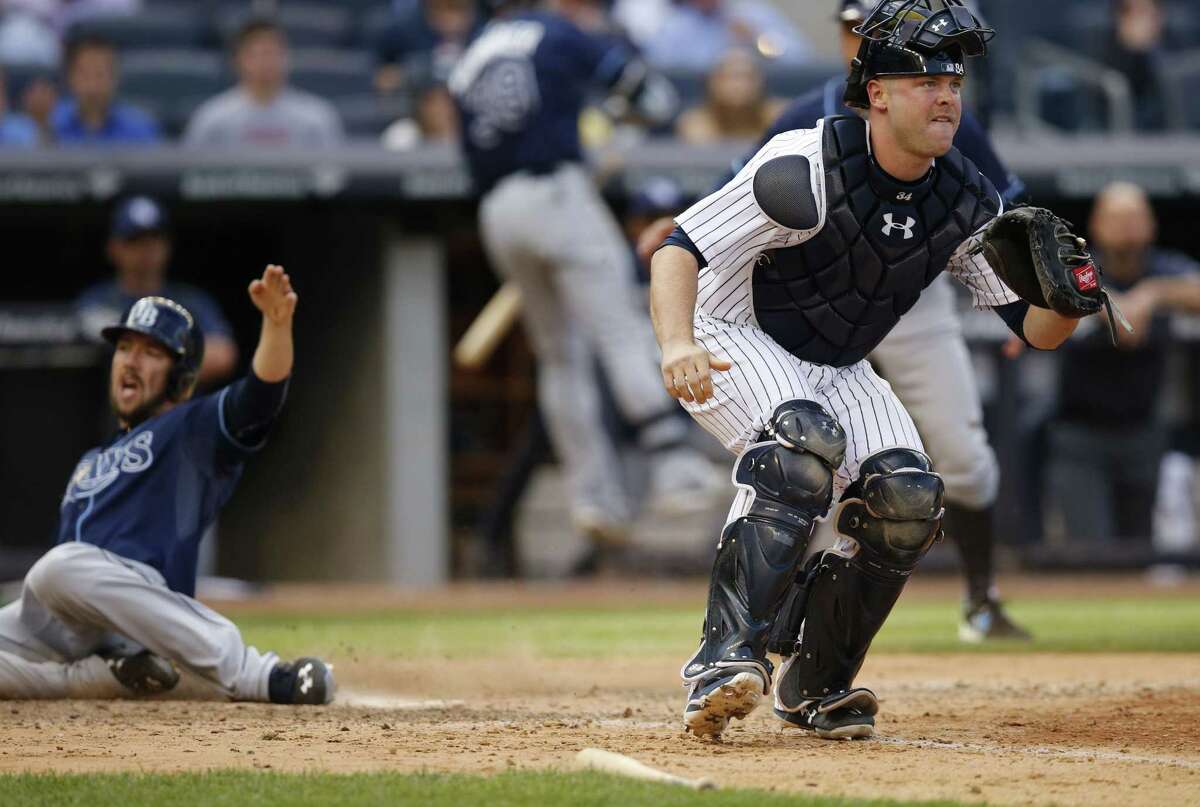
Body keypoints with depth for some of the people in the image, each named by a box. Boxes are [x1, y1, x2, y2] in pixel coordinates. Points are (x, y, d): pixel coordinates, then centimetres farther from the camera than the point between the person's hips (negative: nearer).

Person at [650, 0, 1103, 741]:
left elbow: (1034, 329, -3)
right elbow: (682, 248, -28)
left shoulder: (966, 202, -8)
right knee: (804, 443, -34)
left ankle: (817, 685, 4)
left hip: (838, 372, 6)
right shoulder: (806, 171, -27)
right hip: (735, 344, -6)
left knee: (908, 499, -13)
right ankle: (727, 656, -39)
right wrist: (677, 344, -46)